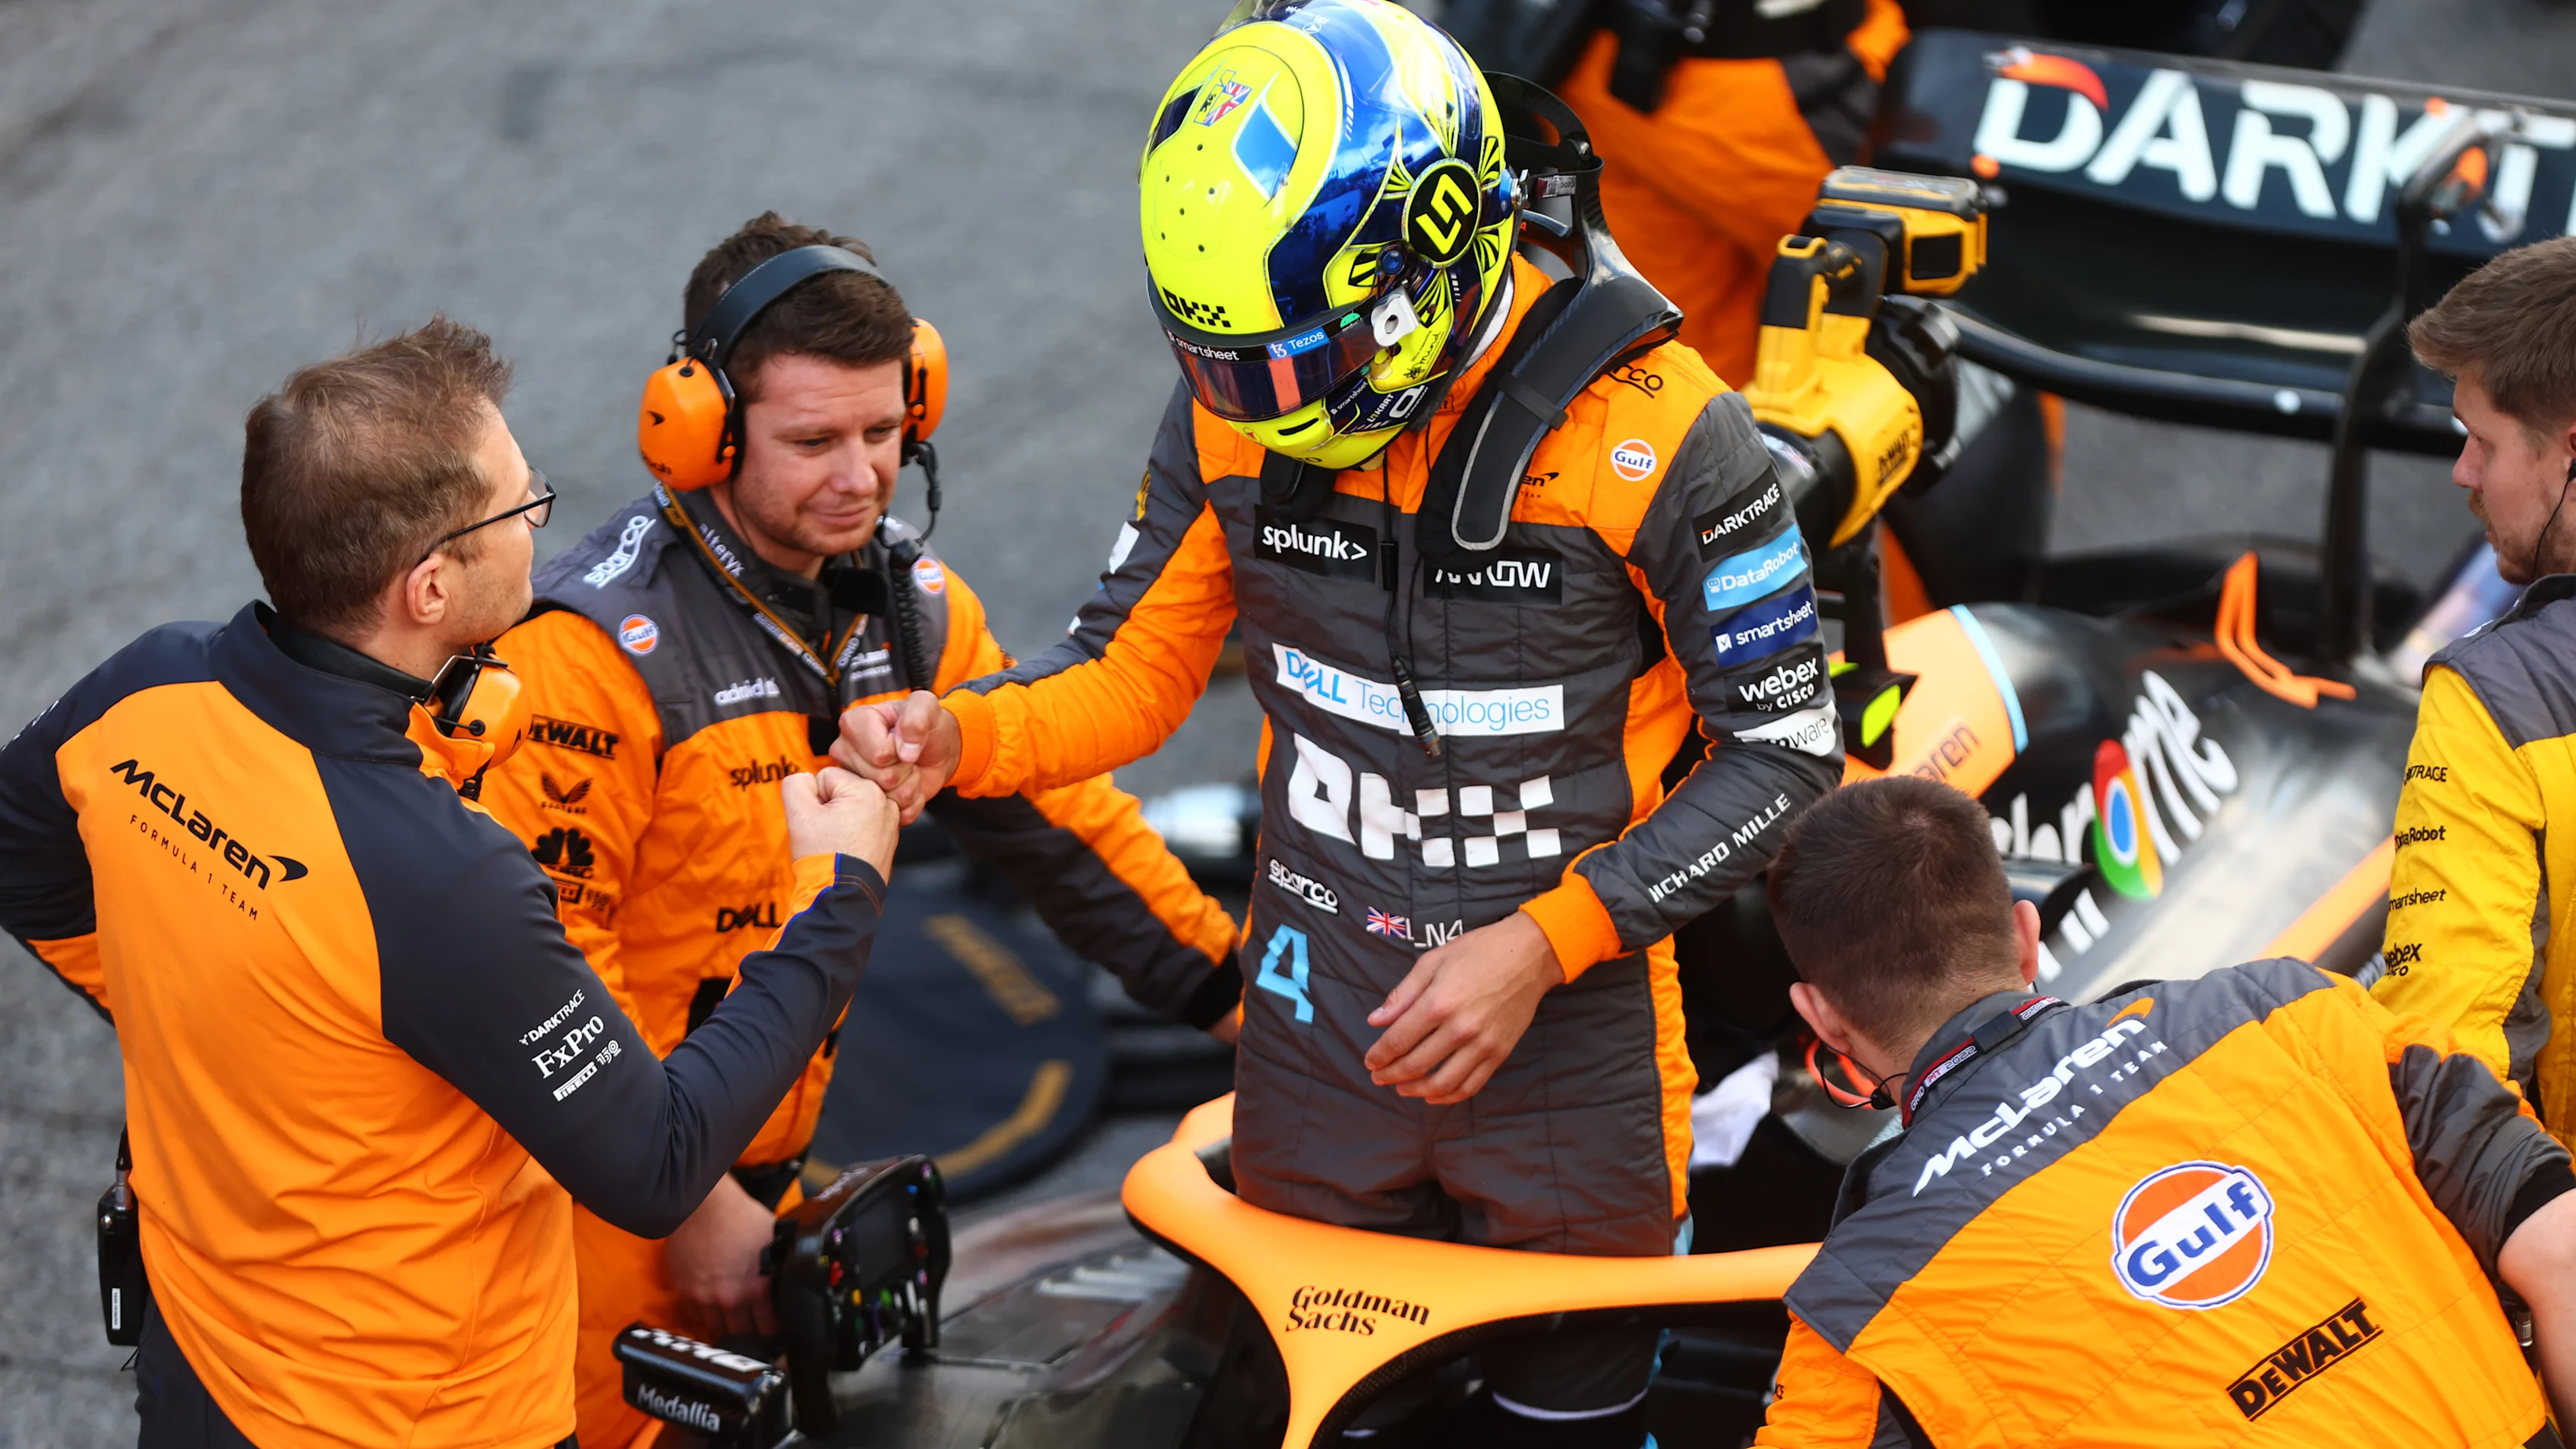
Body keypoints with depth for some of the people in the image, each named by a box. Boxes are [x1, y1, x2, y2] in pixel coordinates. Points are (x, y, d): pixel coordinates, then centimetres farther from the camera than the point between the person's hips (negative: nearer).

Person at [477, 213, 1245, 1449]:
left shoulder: (911, 606, 1)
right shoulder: (599, 648, -22)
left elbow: (1052, 809, 10)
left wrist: (1240, 1003, 6)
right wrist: (688, 1205, -20)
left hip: (763, 1169, 7)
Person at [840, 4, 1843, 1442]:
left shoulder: (1652, 432, -21)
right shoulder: (1234, 406, -8)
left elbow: (1784, 754, -13)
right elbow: (1132, 668, 2)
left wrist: (1542, 943, -21)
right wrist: (956, 737, -19)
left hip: (1564, 1042, -3)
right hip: (1319, 1039, 3)